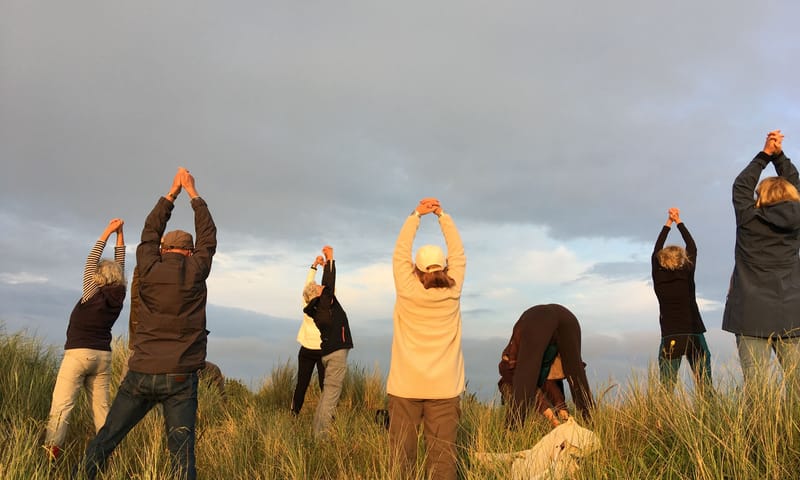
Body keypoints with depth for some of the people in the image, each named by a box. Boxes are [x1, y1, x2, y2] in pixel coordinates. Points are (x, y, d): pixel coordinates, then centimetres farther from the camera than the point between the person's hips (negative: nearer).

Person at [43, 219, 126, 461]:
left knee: (61, 406, -10)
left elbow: (90, 262, -4)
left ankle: (49, 455, -21)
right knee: (101, 408, 8)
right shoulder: (118, 295, 2)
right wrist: (119, 234, 11)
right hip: (103, 357, 6)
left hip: (78, 354, -5)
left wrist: (108, 232, -1)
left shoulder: (93, 293, -10)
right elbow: (119, 265, 11)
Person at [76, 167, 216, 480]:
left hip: (141, 374, 2)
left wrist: (173, 192, 27)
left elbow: (150, 231, 19)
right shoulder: (196, 272, -2)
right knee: (182, 452, -3)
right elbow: (208, 237, 14)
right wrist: (192, 192, 24)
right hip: (180, 377, -2)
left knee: (105, 440, 14)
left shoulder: (149, 269, 1)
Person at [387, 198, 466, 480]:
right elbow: (458, 254, 11)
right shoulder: (453, 292, -1)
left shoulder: (407, 291, -4)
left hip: (405, 385, -1)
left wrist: (416, 215, 14)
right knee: (442, 456, 2)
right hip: (444, 387, 1)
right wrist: (442, 215, 15)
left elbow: (401, 252, 8)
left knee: (400, 455, 4)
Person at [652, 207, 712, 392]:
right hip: (695, 335, 1)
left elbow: (656, 252, 15)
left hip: (670, 338, 0)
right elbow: (692, 248, 14)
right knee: (705, 386, 6)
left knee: (666, 387, -3)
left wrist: (668, 223, 23)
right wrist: (678, 221, 21)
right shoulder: (687, 275, 0)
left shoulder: (658, 279, 1)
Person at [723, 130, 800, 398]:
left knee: (755, 390, -7)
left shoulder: (749, 220, 0)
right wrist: (778, 154, 17)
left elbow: (741, 186, 15)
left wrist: (765, 154, 18)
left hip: (753, 315, -3)